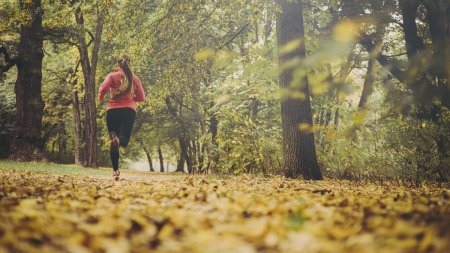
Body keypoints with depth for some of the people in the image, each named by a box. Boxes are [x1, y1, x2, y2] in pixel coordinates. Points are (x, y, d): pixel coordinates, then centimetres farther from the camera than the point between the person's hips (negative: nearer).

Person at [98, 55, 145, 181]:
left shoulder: (112, 76, 4)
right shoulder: (135, 78, 11)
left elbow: (103, 89, -10)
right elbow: (141, 98, 11)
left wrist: (101, 97, 11)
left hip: (113, 110, 0)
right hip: (129, 110, 0)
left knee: (114, 141, 9)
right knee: (124, 139, -7)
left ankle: (116, 170, 4)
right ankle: (118, 140, -45)